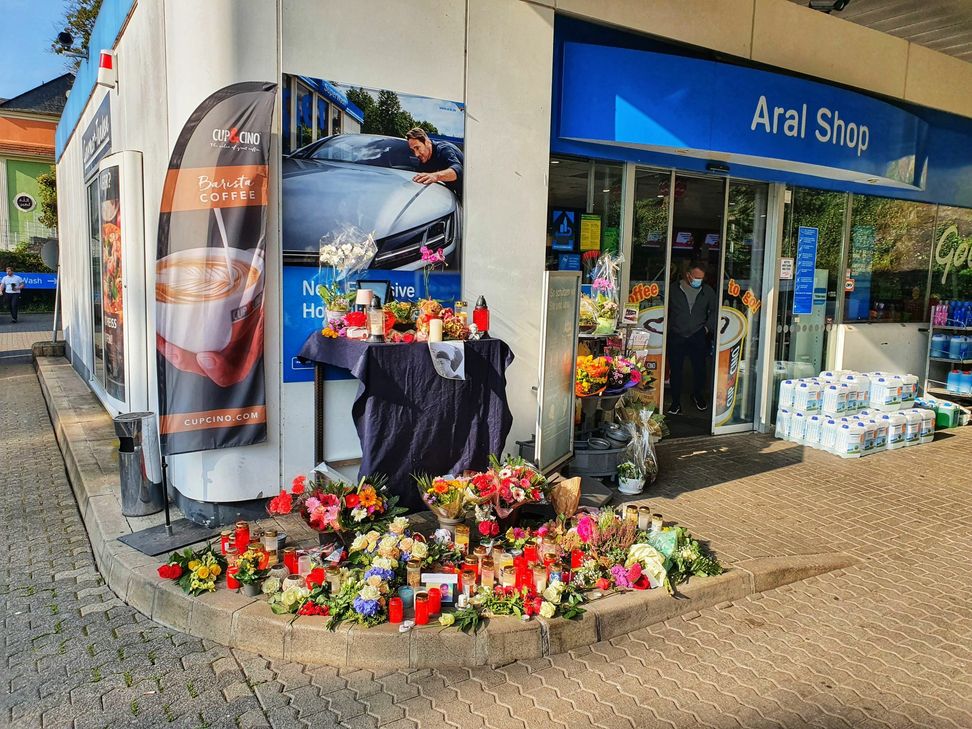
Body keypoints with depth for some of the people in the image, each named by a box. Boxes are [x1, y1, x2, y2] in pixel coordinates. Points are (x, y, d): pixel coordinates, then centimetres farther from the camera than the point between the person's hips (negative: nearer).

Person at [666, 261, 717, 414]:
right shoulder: (674, 289, -2)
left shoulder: (707, 291, 5)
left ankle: (698, 395, 34)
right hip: (676, 336, -1)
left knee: (700, 368, 8)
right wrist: (668, 328, -3)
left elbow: (714, 311, 17)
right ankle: (676, 401, 16)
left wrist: (708, 327, 6)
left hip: (698, 336, 2)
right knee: (675, 369, 3)